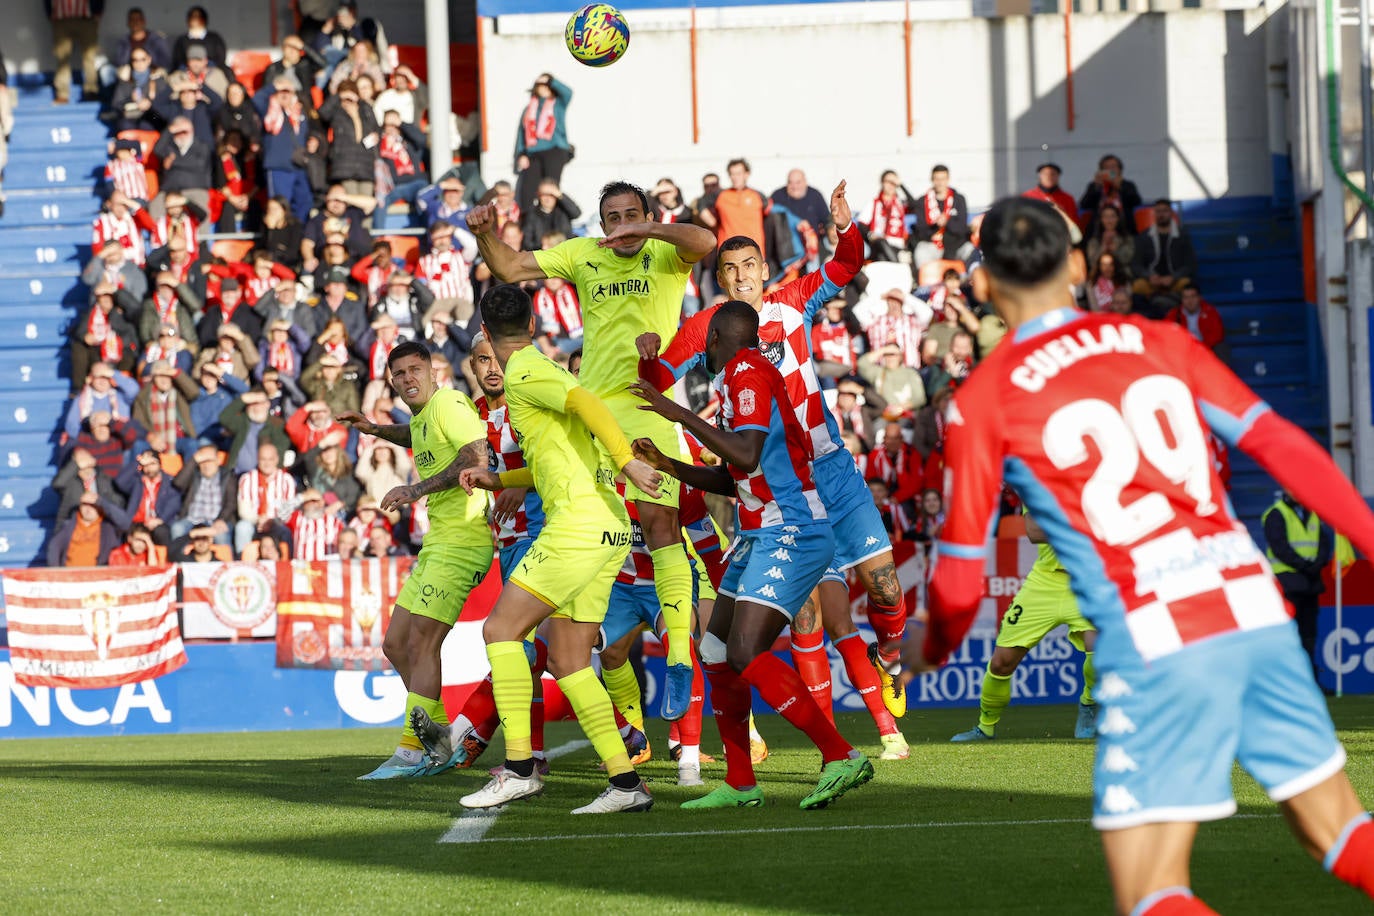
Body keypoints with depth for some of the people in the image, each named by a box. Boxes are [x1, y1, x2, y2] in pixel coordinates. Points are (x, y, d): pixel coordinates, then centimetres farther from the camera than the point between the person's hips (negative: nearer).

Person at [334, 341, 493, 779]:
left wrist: (418, 490, -26)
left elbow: (477, 458, -24)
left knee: (422, 641, -15)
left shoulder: (449, 403, -10)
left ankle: (410, 754, -13)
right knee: (395, 645, 9)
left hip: (462, 539, -10)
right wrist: (375, 429, 30)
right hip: (437, 542, 10)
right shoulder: (421, 416, 18)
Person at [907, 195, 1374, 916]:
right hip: (1256, 608, 4)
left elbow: (959, 583, 6)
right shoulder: (1160, 342, 13)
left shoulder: (982, 402, 3)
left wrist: (929, 651, 27)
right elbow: (1282, 446, 5)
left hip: (1158, 645, -4)